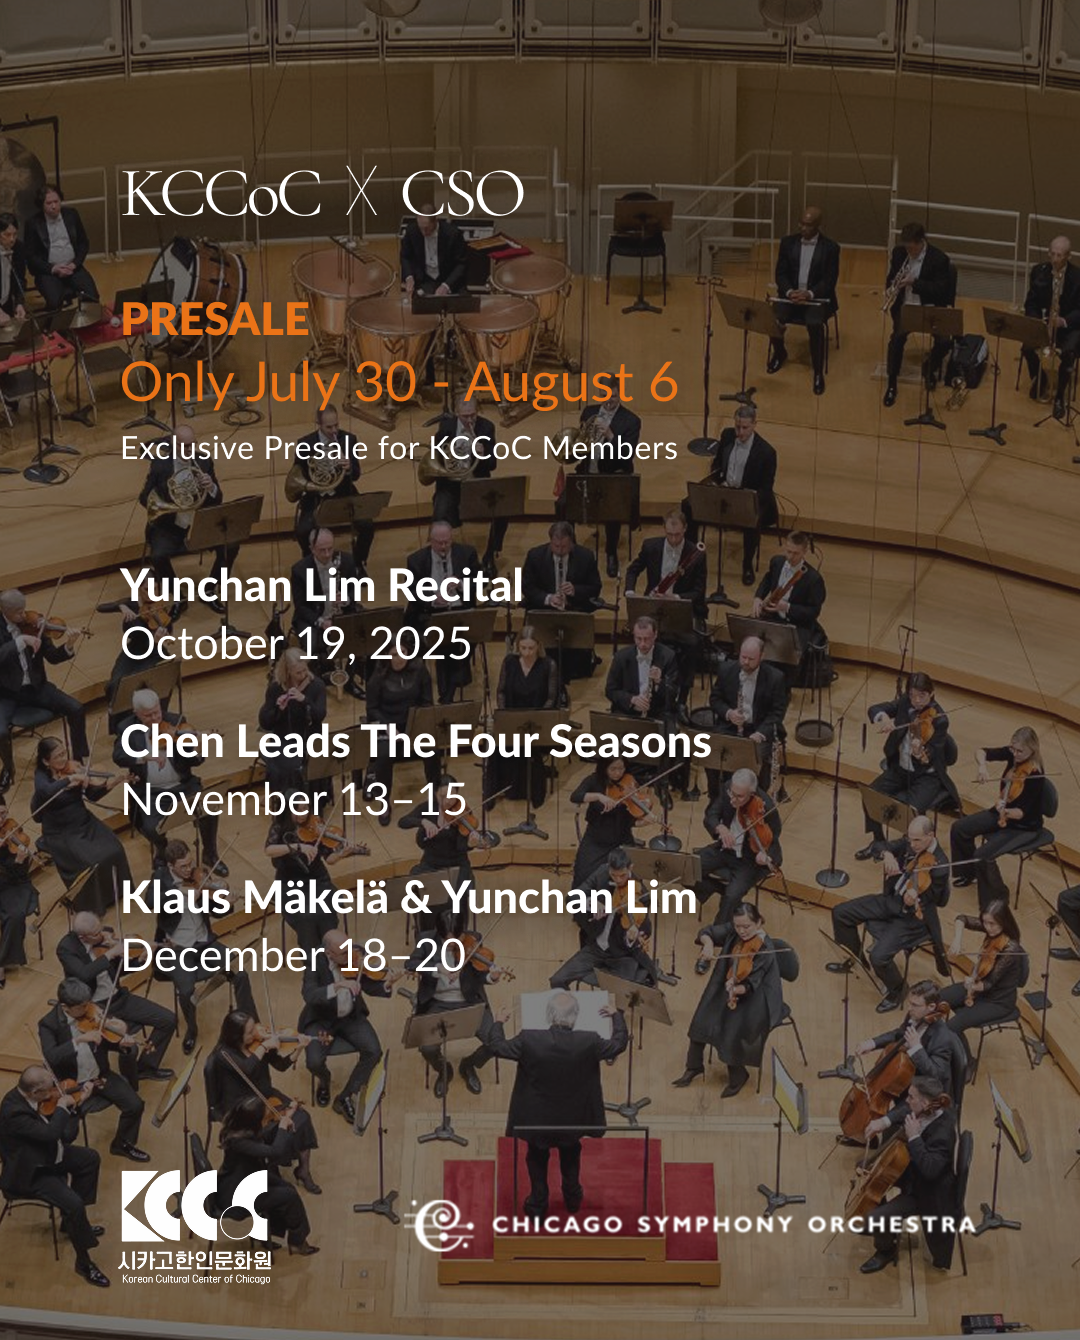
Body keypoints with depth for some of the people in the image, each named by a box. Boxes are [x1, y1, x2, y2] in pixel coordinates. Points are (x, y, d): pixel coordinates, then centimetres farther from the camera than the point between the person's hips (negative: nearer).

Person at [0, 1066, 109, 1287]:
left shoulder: (28, 1095, -8)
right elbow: (50, 1133, -43)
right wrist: (62, 1106, -28)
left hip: (46, 1155, 10)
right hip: (29, 1173, -10)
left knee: (90, 1158, 18)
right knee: (74, 1204, -22)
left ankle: (71, 1221, 28)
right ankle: (84, 1262, -1)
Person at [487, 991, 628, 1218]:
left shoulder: (529, 1041, -26)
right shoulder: (590, 1042, -24)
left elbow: (496, 1046, -10)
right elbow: (619, 1044, -5)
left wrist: (499, 1023, 10)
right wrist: (616, 1015, 12)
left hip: (537, 1119, -1)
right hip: (573, 1119, 1)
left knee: (537, 1157, 28)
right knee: (570, 1154, 32)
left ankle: (538, 1205, 36)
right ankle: (572, 1198, 46)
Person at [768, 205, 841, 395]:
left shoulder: (831, 248, -5)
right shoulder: (788, 242, 4)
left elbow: (830, 280, -8)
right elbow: (781, 273, 3)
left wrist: (809, 294, -24)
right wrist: (789, 292, -17)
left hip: (817, 297, -3)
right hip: (790, 294, 3)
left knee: (815, 325, -33)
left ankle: (818, 373, -18)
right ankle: (779, 353, 9)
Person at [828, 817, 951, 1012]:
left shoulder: (939, 866, -27)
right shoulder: (910, 843, -7)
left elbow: (927, 904, -23)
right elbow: (886, 847, 3)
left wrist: (913, 902, -45)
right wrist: (888, 855, -22)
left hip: (914, 915, -8)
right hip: (890, 900, 8)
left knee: (879, 956, -24)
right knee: (841, 912, 10)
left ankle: (896, 989, 9)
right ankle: (854, 958, 34)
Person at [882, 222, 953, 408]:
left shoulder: (939, 259, -12)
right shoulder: (899, 253, 1)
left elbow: (940, 290, -16)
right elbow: (891, 278, 12)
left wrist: (914, 282, -28)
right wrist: (891, 287, -14)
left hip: (929, 307, -2)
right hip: (905, 305, 2)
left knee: (945, 340, -24)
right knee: (898, 337, -28)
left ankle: (931, 368, 11)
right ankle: (891, 385, -15)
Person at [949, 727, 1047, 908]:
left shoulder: (1035, 776, -29)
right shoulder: (1012, 754, -11)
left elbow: (1023, 813, -27)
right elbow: (980, 752, -8)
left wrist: (1007, 812, -48)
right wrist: (982, 766, -29)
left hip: (1024, 826, -8)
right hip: (1003, 813, 8)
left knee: (984, 854, -24)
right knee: (960, 828, 4)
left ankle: (996, 902, -4)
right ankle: (968, 873, 27)